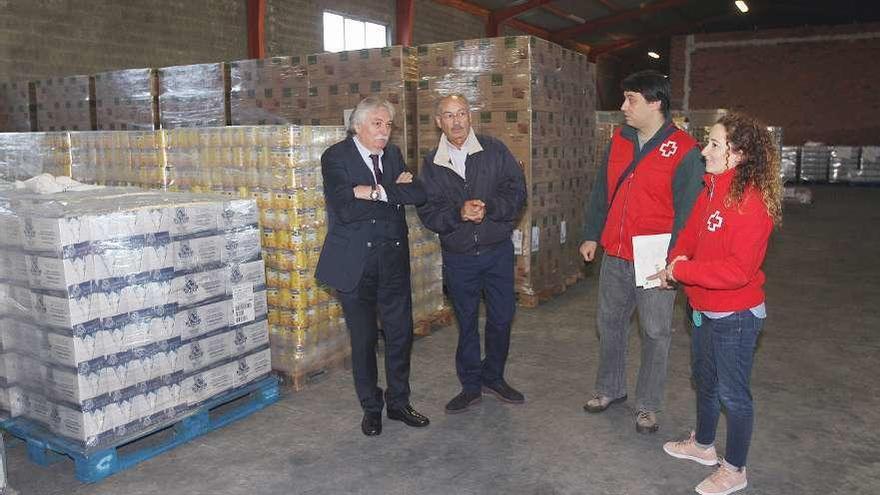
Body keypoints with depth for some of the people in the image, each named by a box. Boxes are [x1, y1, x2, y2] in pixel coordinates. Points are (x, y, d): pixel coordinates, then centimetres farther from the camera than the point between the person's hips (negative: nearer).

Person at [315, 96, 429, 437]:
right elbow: (344, 208, -21)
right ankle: (371, 408, 26)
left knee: (400, 333, 10)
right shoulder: (335, 157, -7)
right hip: (354, 262, -4)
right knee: (363, 339, 8)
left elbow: (419, 194, -5)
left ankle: (398, 402, 29)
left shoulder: (392, 154, 9)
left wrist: (377, 191, -18)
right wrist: (395, 193, -13)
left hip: (394, 258, 5)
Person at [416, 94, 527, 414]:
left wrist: (488, 208, -21)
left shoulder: (495, 151, -2)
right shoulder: (431, 164, 0)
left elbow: (517, 192, -6)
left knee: (501, 318, 9)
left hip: (498, 251, 0)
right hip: (458, 257, 0)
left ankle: (494, 377, 31)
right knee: (466, 322, 12)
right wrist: (459, 212, -23)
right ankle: (470, 386, 27)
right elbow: (428, 212, -6)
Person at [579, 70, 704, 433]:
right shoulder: (619, 140, 6)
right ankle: (610, 388, 35)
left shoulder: (684, 151, -12)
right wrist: (591, 235, 11)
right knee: (610, 323, 17)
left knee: (655, 334, 7)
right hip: (614, 256, 6)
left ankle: (647, 405, 23)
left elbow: (687, 210, -12)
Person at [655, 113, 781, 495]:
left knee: (732, 392, 8)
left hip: (735, 316, -9)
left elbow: (737, 269, -29)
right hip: (704, 309, 9)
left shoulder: (750, 201, -24)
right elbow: (691, 232, 13)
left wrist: (681, 270, -22)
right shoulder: (711, 190, 1)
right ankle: (703, 445, 46)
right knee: (705, 380, 24)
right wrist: (678, 257, -7)